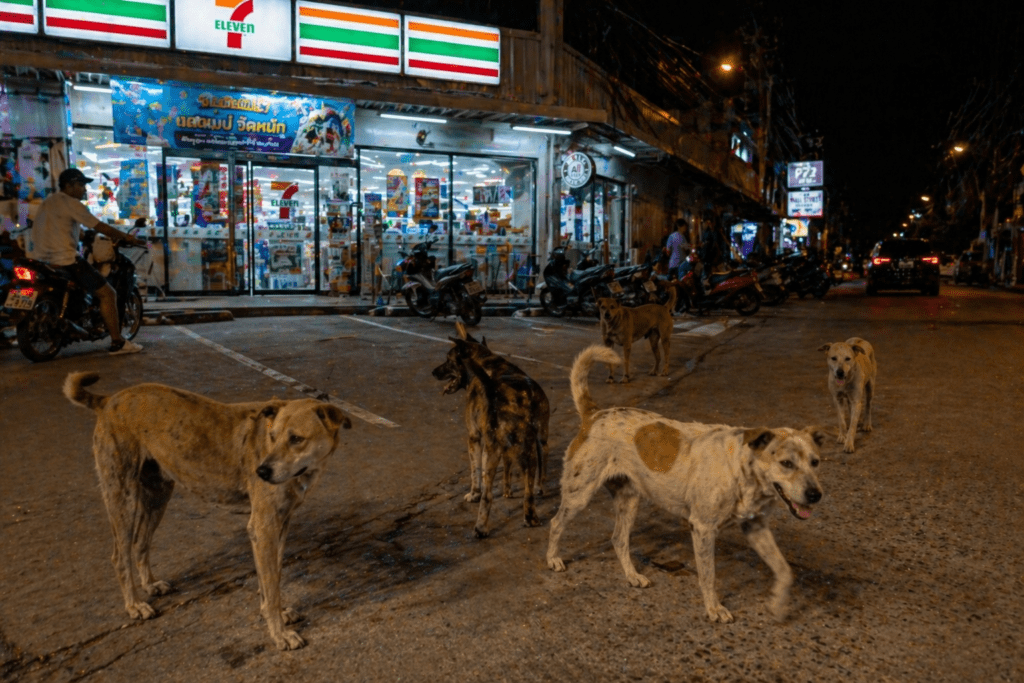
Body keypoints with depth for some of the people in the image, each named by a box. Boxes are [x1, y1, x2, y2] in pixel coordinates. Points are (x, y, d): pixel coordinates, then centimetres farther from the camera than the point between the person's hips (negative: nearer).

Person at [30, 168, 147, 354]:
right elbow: (100, 227, -8)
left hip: (40, 260, 10)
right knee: (107, 293, -6)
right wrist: (127, 238, 2)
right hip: (66, 260, -10)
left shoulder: (47, 203, 21)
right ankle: (117, 342, -10)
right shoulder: (70, 203, -6)